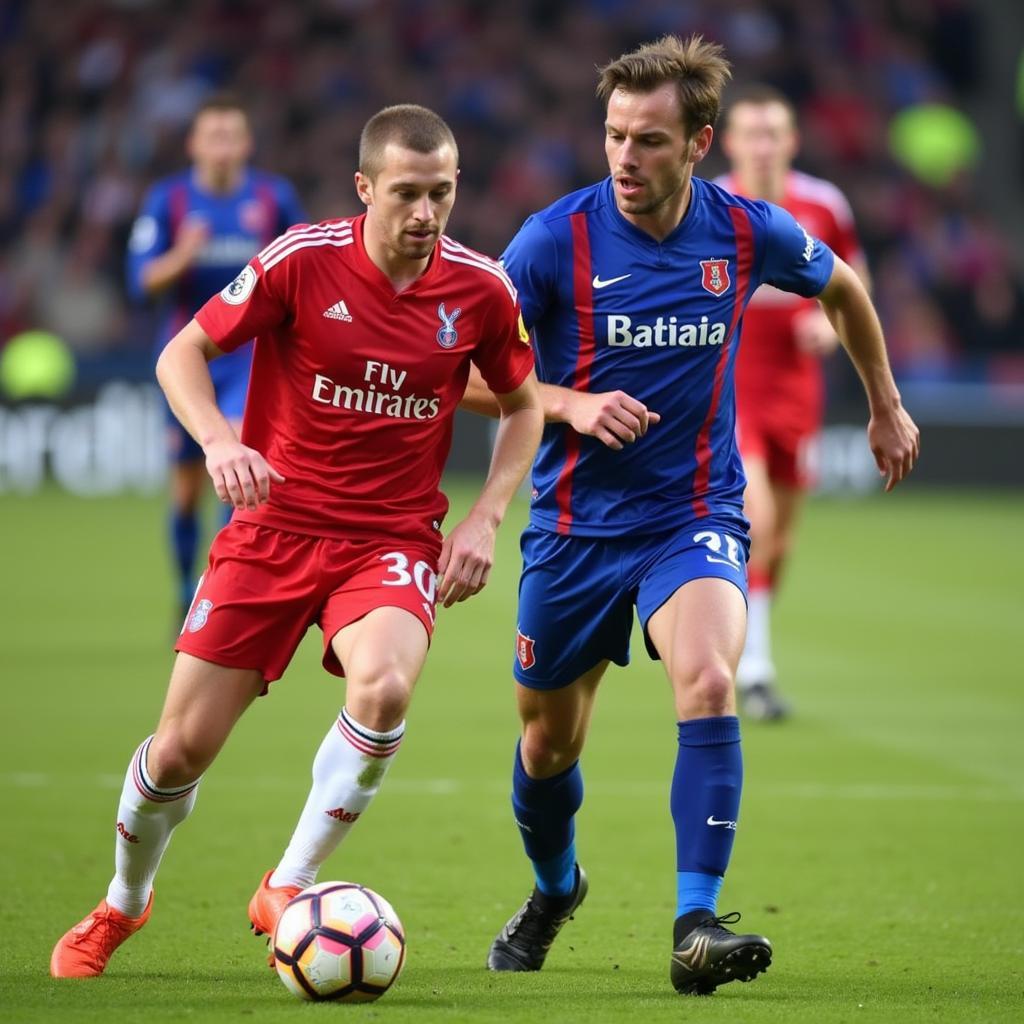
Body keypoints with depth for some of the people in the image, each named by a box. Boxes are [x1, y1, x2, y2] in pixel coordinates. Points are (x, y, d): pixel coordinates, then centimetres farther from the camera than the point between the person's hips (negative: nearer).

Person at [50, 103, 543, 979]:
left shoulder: (480, 290, -5)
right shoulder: (302, 260, -12)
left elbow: (522, 405, 12)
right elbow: (183, 354, -4)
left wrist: (484, 519, -1)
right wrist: (218, 439, -23)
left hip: (394, 539, 1)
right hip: (273, 528, 0)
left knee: (384, 686, -32)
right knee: (184, 745, -1)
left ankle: (288, 889, -12)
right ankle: (121, 906, 30)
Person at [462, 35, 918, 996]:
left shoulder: (748, 232, -7)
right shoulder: (556, 238, -13)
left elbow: (840, 287, 16)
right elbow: (463, 370, -8)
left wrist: (885, 404, 25)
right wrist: (571, 406, -22)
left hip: (695, 515, 0)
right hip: (575, 526, 0)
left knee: (708, 684, -28)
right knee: (549, 739, 13)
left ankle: (696, 925, -27)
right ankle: (554, 889, 44)